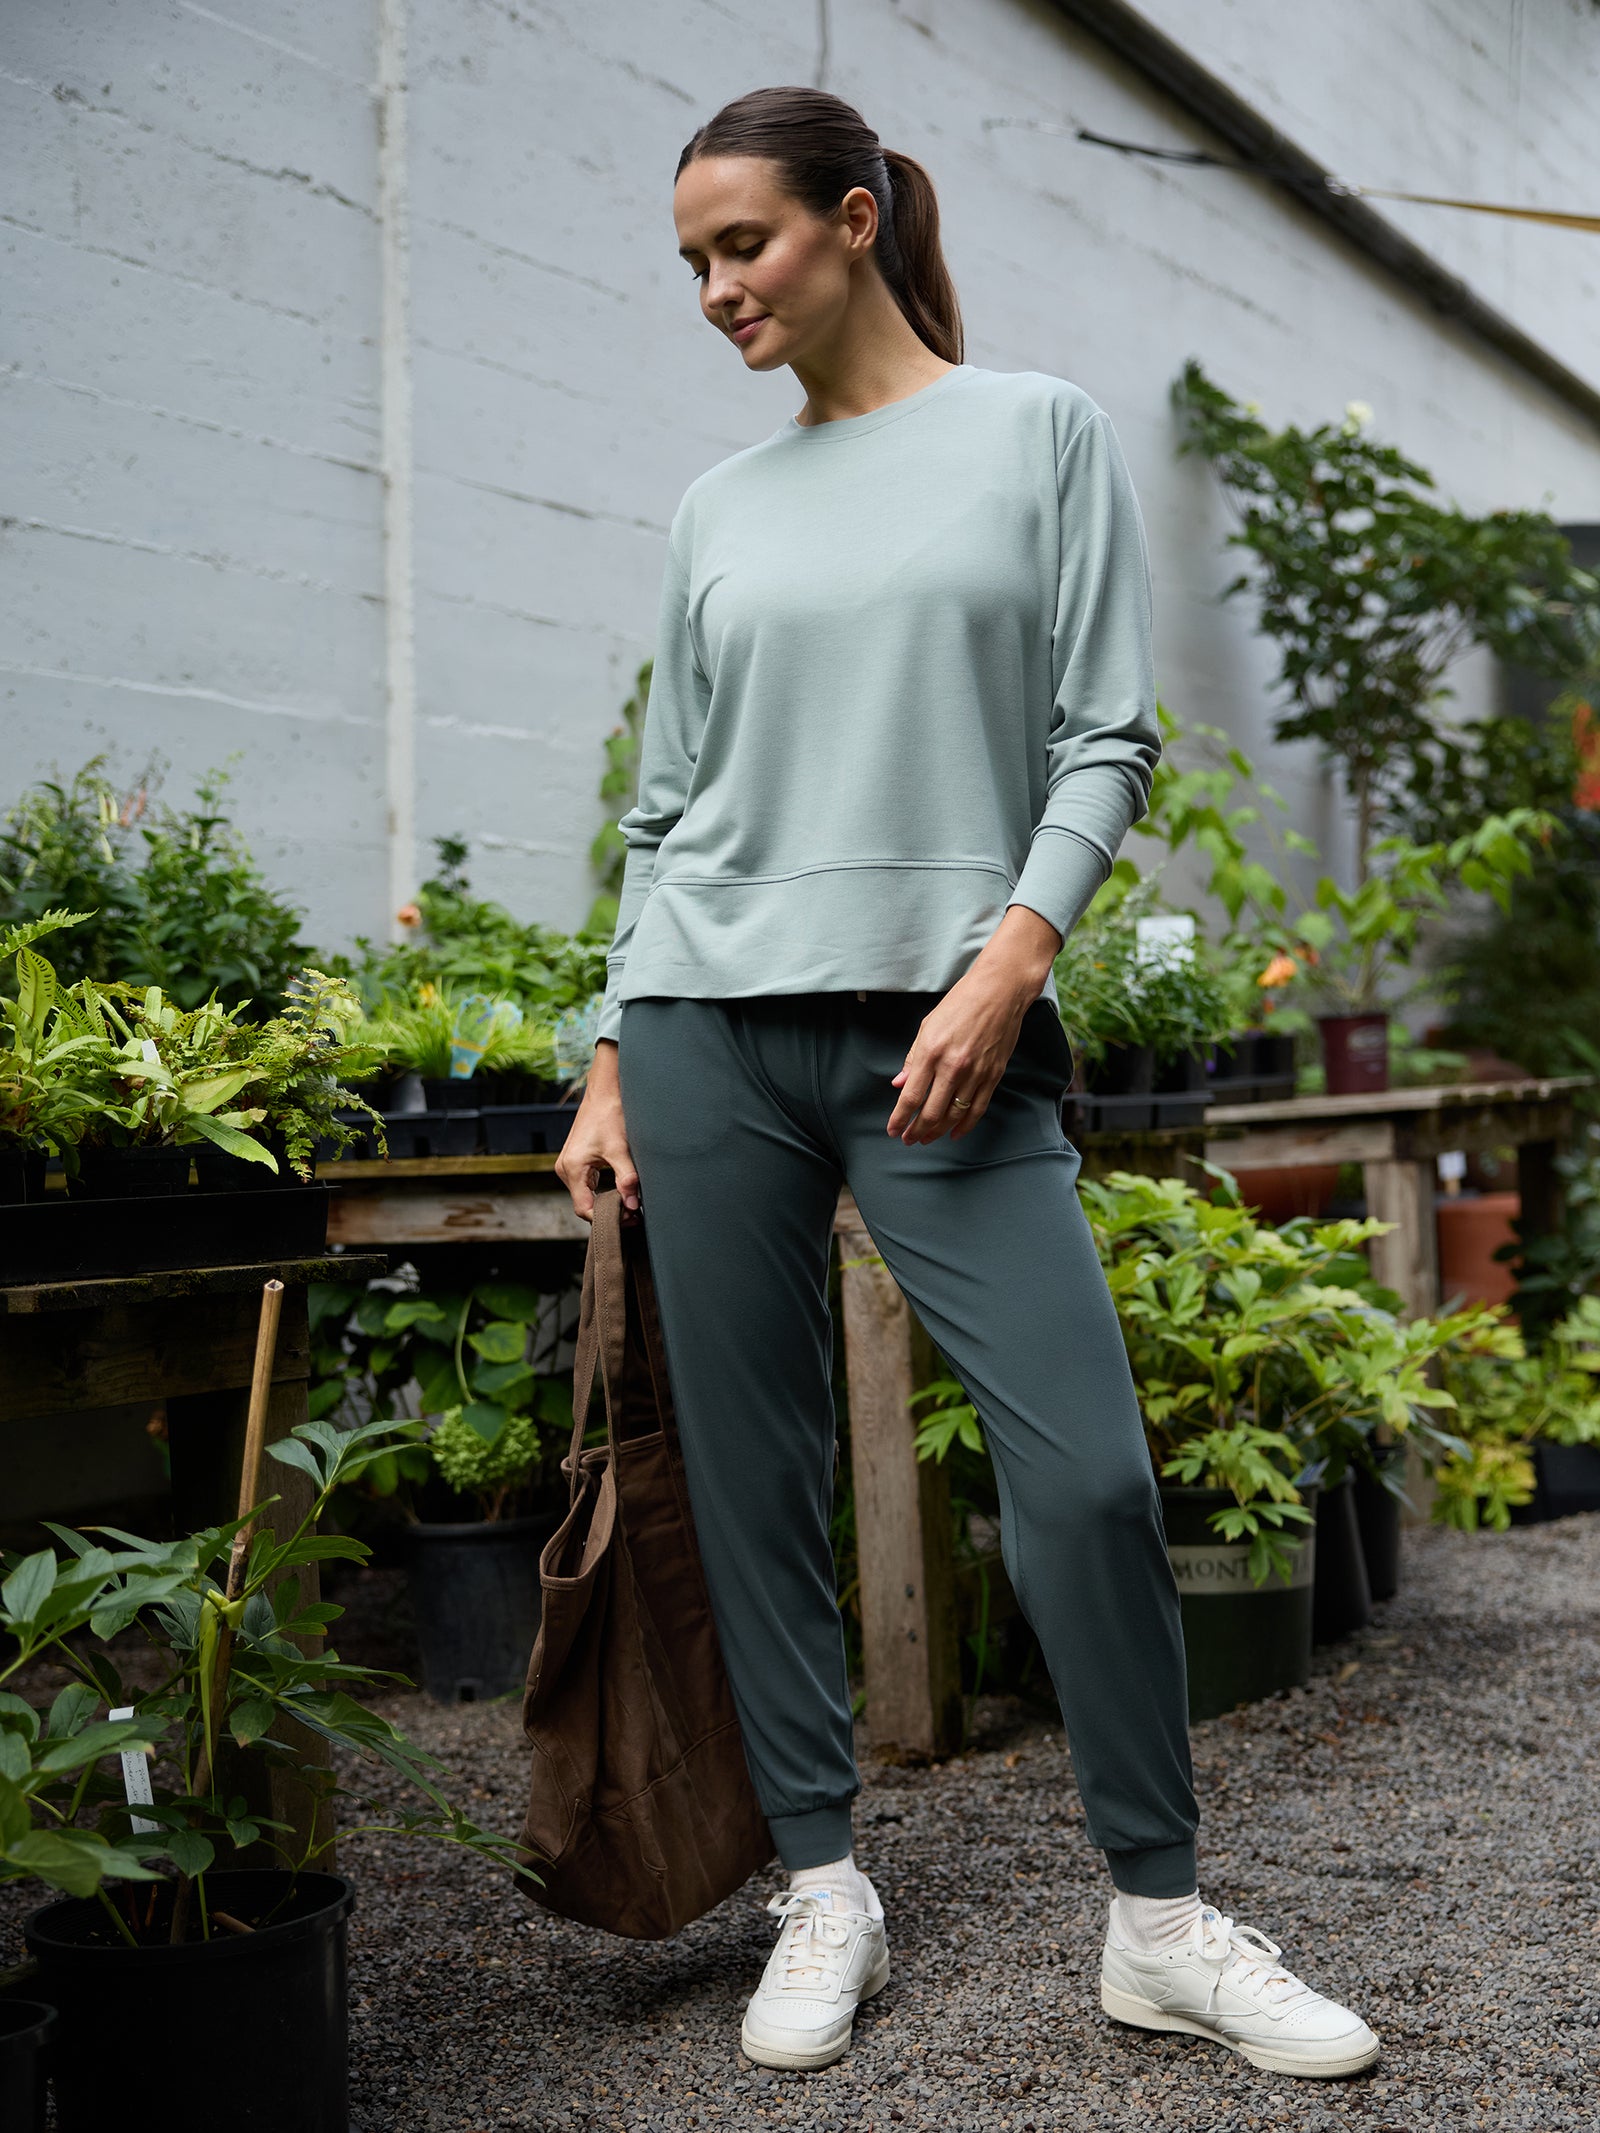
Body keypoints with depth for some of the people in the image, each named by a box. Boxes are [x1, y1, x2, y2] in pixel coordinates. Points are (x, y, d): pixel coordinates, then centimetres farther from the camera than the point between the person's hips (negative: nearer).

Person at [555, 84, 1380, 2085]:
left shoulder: (1039, 432, 7)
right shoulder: (720, 508, 15)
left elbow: (1106, 738, 1)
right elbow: (666, 807, 16)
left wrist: (1008, 960, -13)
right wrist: (613, 1063, 9)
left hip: (940, 1023, -3)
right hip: (707, 1024, 3)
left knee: (1089, 1469, -10)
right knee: (755, 1476, 3)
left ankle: (1160, 1918, 5)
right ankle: (823, 1887, 16)